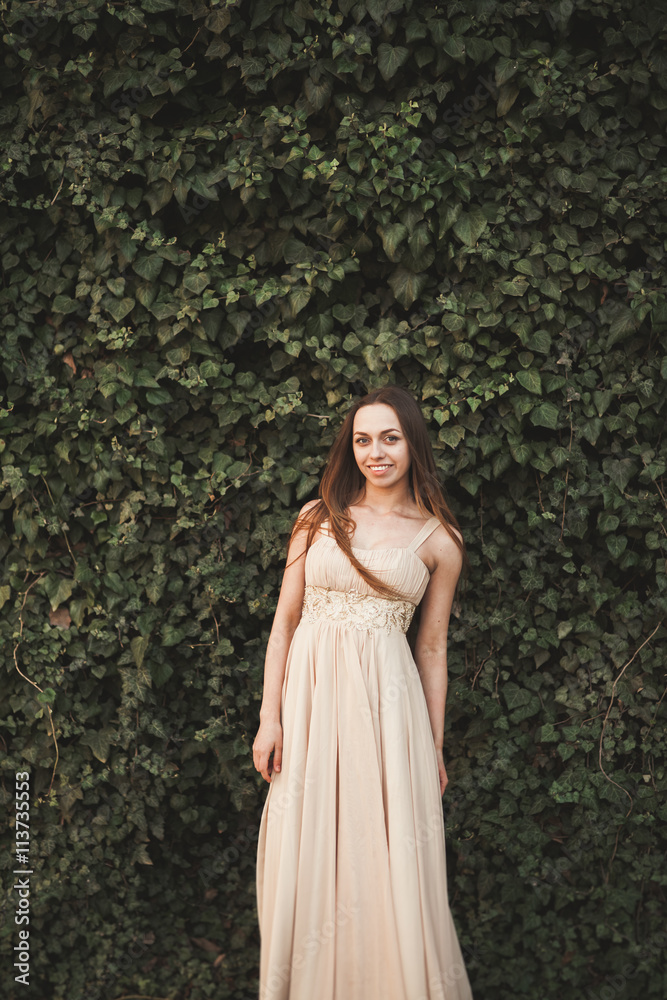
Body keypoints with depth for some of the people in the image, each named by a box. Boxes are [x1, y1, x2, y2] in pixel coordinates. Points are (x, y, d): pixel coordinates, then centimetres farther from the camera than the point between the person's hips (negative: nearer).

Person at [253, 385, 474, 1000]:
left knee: (390, 858, 2)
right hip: (311, 693, 1)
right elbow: (285, 622, 5)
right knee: (308, 853, 7)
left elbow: (432, 649, 8)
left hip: (388, 702, -1)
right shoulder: (318, 517, 5)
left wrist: (435, 747, 8)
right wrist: (269, 717, 0)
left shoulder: (438, 540, 4)